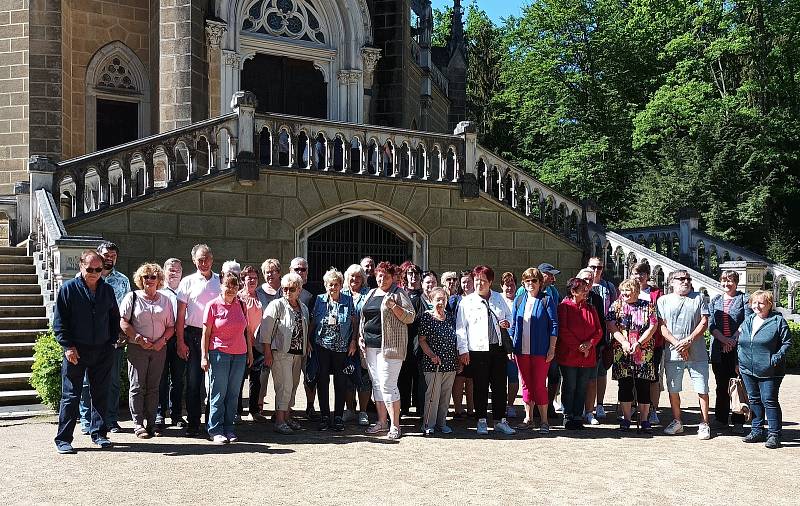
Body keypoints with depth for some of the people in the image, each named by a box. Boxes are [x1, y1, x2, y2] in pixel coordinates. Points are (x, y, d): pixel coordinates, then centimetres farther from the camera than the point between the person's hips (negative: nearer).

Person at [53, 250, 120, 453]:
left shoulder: (107, 290, 9)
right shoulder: (68, 289, -2)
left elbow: (115, 318, 18)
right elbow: (59, 322, -3)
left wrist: (112, 341, 7)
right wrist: (68, 346, -10)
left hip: (103, 351, 4)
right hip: (76, 352, -4)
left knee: (100, 394, 10)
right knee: (70, 396, -1)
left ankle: (99, 433, 21)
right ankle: (63, 439, 5)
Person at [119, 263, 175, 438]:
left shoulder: (165, 300, 11)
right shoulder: (132, 297, 2)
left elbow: (171, 326, 11)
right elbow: (123, 322, -5)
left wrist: (162, 340, -6)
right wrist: (139, 338, -13)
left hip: (159, 349, 3)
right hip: (137, 348, -3)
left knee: (153, 386, 6)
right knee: (137, 386, -2)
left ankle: (151, 422, 12)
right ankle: (138, 423, 2)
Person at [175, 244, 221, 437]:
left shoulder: (221, 281, 8)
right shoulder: (188, 282, 5)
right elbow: (181, 314, 3)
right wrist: (180, 341, -3)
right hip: (193, 335, -1)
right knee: (193, 380, 0)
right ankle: (193, 423, 7)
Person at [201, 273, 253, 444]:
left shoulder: (242, 305, 9)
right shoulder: (213, 305, -3)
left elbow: (247, 330, 15)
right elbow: (206, 333, -3)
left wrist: (250, 352, 13)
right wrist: (204, 356, -7)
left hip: (239, 354, 4)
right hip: (219, 353, -4)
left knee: (233, 393, 6)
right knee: (218, 393, -1)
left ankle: (228, 428, 14)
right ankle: (215, 431, 6)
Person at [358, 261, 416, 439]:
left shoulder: (398, 293, -1)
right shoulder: (370, 294, 18)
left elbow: (410, 317, -8)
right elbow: (363, 318, 24)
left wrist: (393, 306, -19)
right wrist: (360, 336, 12)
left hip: (390, 346, -7)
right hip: (370, 345, 7)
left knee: (388, 385, -10)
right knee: (376, 384, 10)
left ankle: (395, 425, -3)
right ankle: (381, 422, 19)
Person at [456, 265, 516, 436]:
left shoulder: (499, 298, 11)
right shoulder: (466, 302, 0)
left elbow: (508, 316, 23)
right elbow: (460, 327, -1)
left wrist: (507, 323, -2)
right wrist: (463, 350, -7)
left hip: (498, 348, 3)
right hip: (477, 350, -3)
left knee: (500, 386, 7)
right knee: (480, 388, 3)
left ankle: (500, 421, 16)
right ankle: (481, 422, 13)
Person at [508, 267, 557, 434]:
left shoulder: (547, 300, -2)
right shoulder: (519, 300, 10)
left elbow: (554, 325, -3)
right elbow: (513, 325, 14)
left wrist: (552, 349, -8)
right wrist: (511, 347, 10)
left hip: (540, 351, -4)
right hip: (521, 350, 4)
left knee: (539, 385, -4)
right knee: (526, 384, 9)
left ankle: (544, 421, 5)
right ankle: (528, 418, 19)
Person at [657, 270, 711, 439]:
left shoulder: (698, 298, 10)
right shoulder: (663, 301, 9)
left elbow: (704, 322, 1)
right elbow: (662, 326, 1)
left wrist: (689, 340, -11)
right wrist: (678, 344, -11)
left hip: (697, 353, 0)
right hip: (673, 354, 1)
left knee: (702, 390, -1)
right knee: (673, 390, 6)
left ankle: (704, 424, 8)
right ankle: (676, 422, 20)